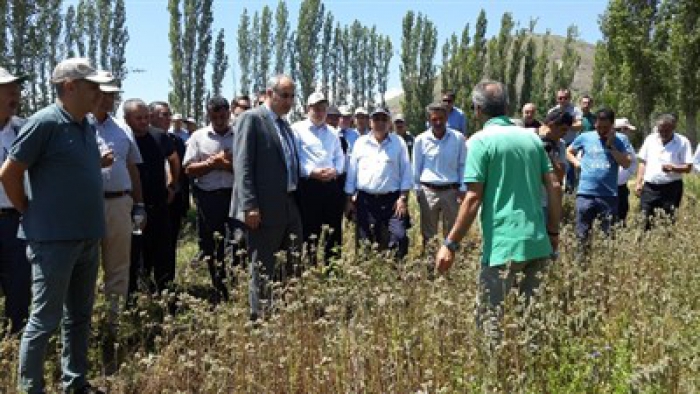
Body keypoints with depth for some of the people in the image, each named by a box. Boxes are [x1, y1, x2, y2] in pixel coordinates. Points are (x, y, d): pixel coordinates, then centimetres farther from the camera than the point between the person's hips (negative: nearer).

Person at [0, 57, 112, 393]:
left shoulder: (87, 126, 9)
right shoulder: (45, 122, -14)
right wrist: (32, 214, -3)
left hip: (87, 237, 8)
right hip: (54, 239, -8)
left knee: (79, 317, 15)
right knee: (45, 320, 1)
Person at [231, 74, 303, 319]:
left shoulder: (285, 125, 18)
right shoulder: (252, 118, -7)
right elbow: (242, 164, -14)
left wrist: (296, 200, 11)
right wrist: (250, 205, -20)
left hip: (290, 206, 8)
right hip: (265, 208, -8)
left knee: (295, 264, 12)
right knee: (262, 271, 1)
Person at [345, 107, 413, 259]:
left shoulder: (399, 142, 5)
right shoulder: (360, 143, 9)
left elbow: (406, 171, 3)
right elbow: (352, 172, 10)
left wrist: (403, 198, -6)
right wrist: (349, 199, 6)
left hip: (392, 200, -1)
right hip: (365, 200, 2)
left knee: (399, 238, -14)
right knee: (364, 243, 4)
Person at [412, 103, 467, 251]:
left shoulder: (458, 138, -3)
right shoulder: (421, 140, -3)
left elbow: (463, 165, 2)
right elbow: (416, 167, 6)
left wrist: (462, 189, -1)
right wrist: (418, 189, 5)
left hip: (451, 191, 0)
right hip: (428, 191, 0)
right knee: (428, 232, 11)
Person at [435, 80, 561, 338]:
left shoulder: (481, 140, -7)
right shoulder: (531, 137, 10)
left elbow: (473, 199, -12)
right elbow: (553, 187, 10)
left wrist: (450, 245, -7)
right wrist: (554, 232, 20)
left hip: (503, 244, -6)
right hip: (538, 242, 6)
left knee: (494, 323, 1)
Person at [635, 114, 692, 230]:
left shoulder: (682, 142, -3)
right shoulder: (650, 139, 8)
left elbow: (688, 167, -6)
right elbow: (643, 162, 12)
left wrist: (673, 168, -25)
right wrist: (639, 183, 5)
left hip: (671, 187, -3)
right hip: (649, 187, 3)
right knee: (644, 221, 2)